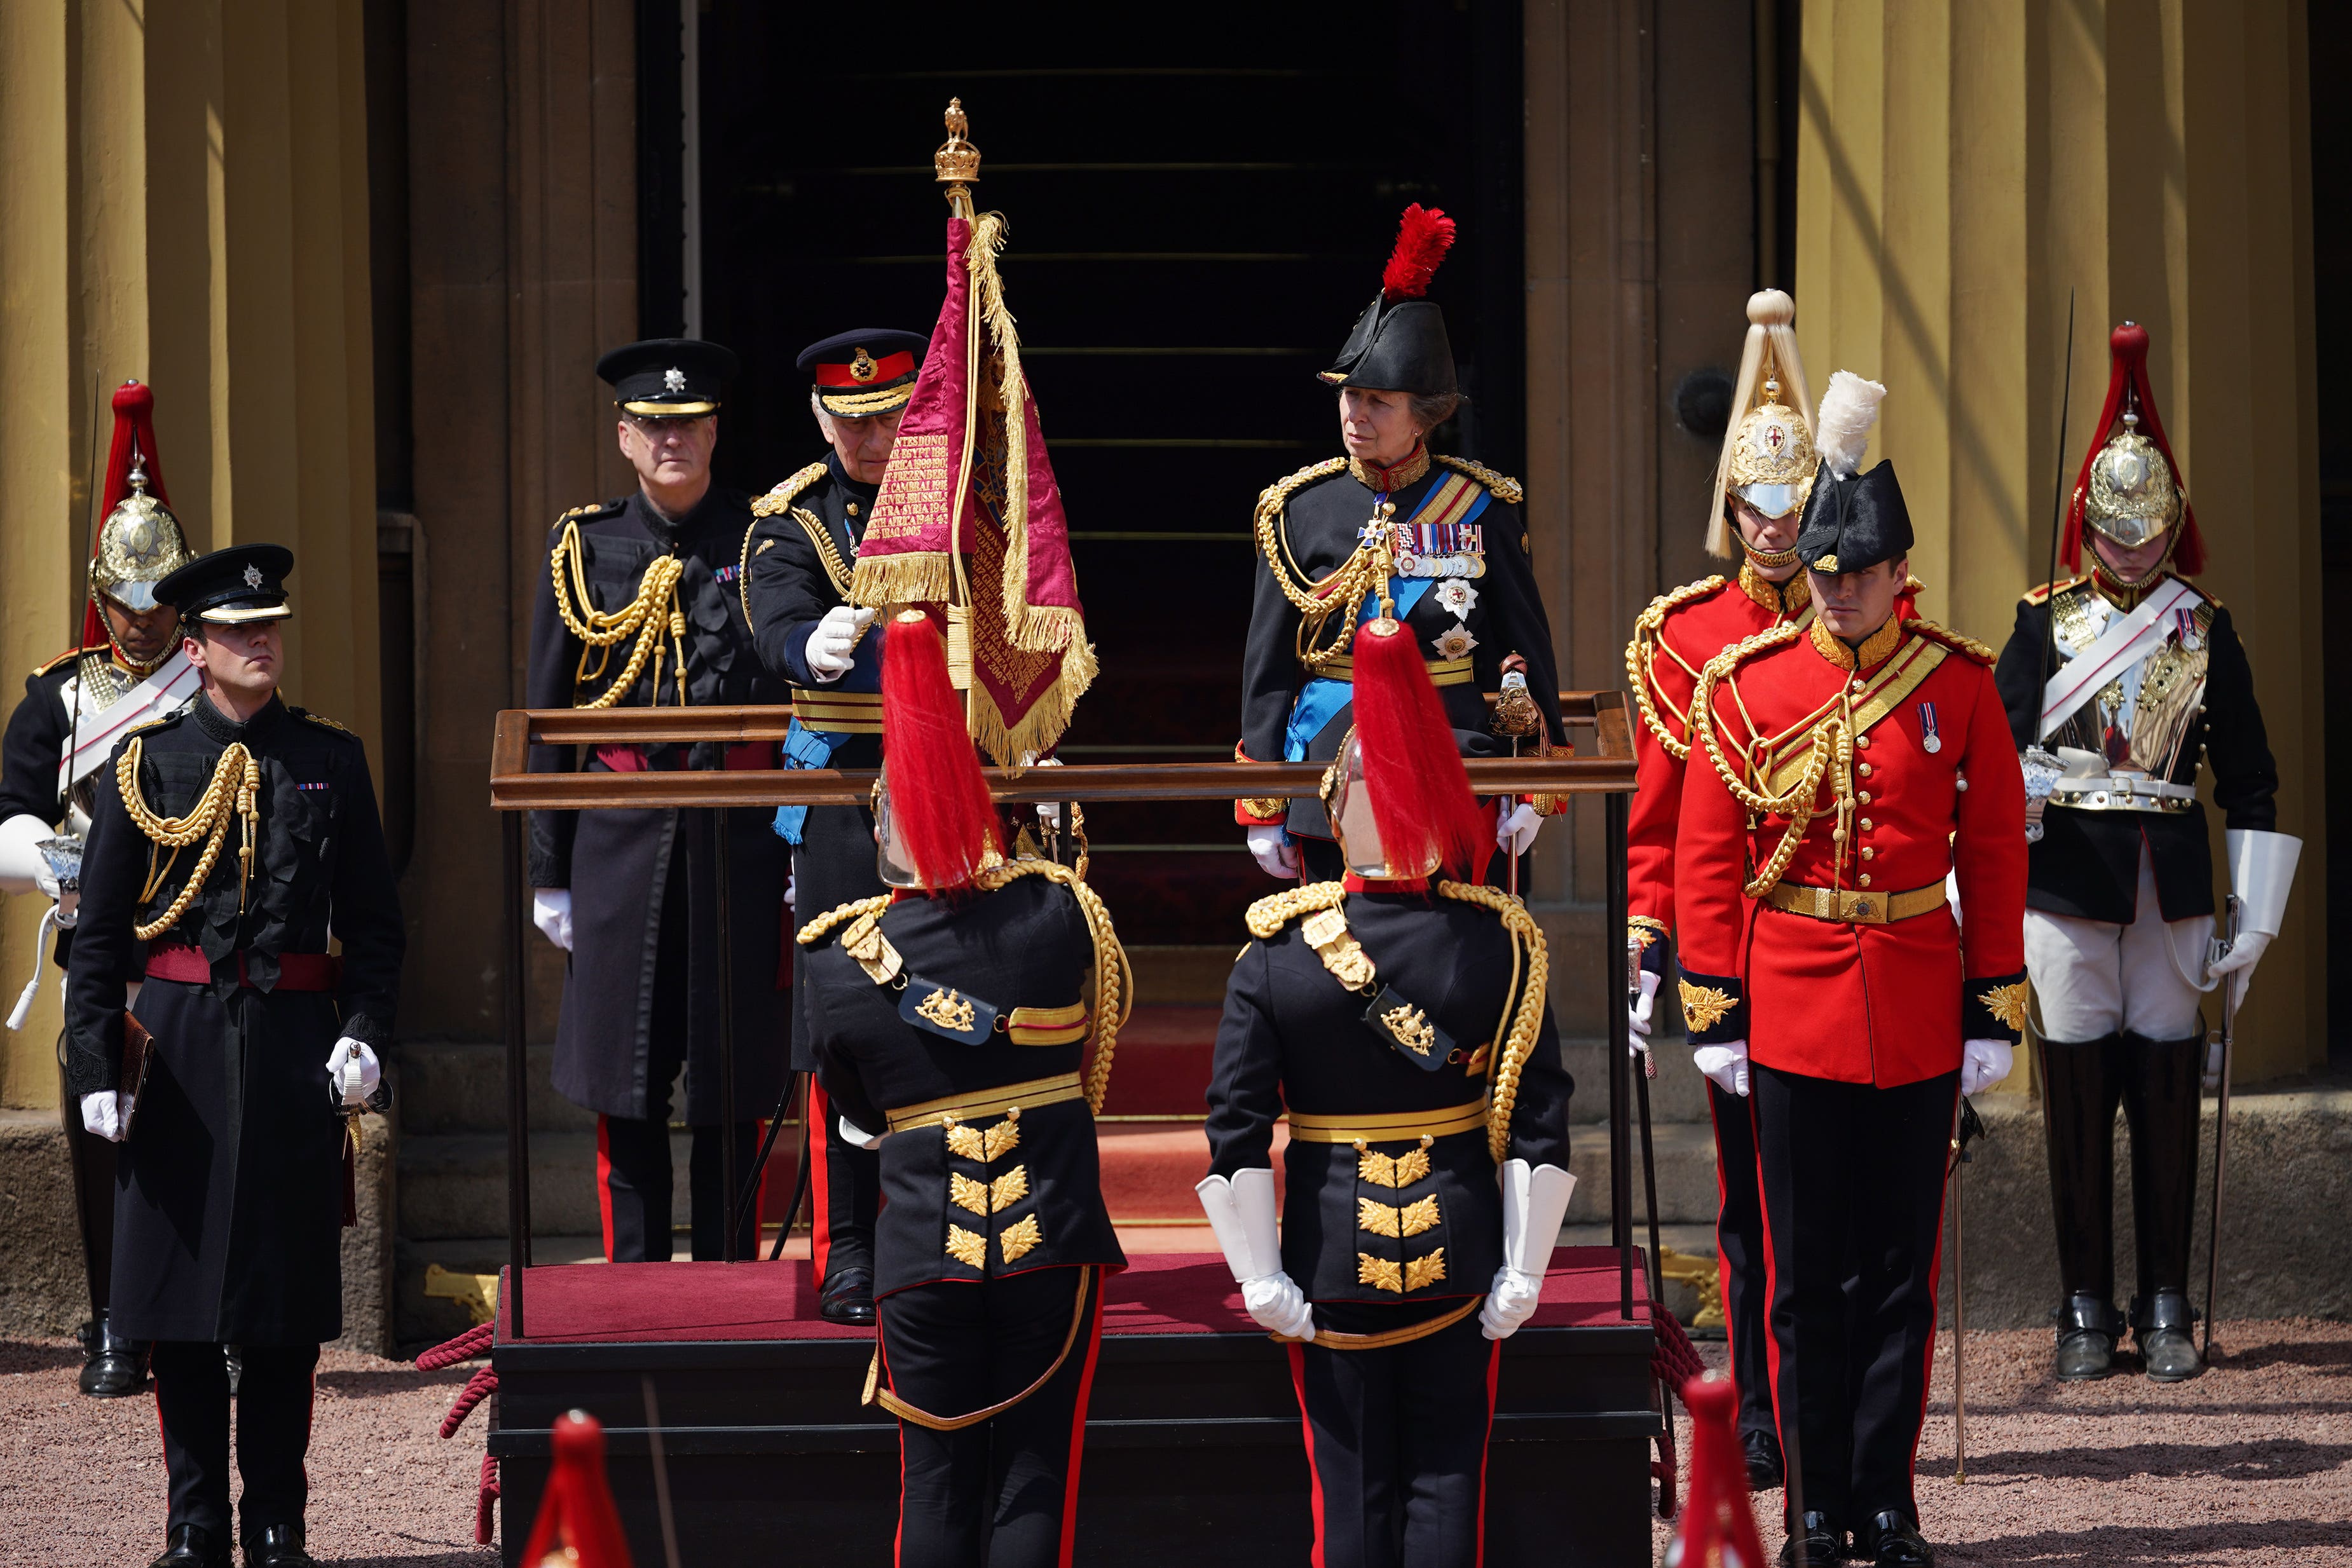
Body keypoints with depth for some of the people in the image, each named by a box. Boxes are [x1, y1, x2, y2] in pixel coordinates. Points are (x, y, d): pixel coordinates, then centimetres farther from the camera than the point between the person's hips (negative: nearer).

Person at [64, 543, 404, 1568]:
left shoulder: (332, 760, 8)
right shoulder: (146, 763, 4)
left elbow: (374, 923, 9)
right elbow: (98, 933, 4)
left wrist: (364, 1034, -5)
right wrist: (97, 1062, -5)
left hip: (297, 1052, 1)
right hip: (180, 1048, -1)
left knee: (288, 1301, 2)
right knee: (180, 1292, 1)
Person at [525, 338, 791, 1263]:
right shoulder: (584, 547, 5)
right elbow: (546, 717, 7)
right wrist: (549, 872, 4)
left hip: (737, 839, -1)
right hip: (620, 836, 1)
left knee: (731, 1082, 3)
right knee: (623, 1083, 3)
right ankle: (633, 1285, 12)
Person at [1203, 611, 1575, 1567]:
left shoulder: (1276, 956, -10)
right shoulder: (1500, 945, -8)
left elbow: (1237, 1134, -12)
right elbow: (1541, 1127, -8)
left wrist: (1262, 1282, -5)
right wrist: (1521, 1275, -1)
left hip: (1332, 1267, -1)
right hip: (1459, 1262, 1)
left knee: (1351, 1487, 8)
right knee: (1446, 1480, 8)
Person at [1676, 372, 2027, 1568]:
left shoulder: (1958, 684, 1)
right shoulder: (1744, 685, -1)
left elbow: (1996, 851, 4)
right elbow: (1705, 855, 1)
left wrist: (1995, 1009, 1)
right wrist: (1714, 1010, -2)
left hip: (1920, 1018, 1)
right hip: (1792, 1011, -1)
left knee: (1901, 1274, 5)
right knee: (1806, 1277, 3)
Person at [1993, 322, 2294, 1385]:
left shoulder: (2206, 632, 6)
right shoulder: (2046, 624, 4)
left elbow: (2249, 781, 8)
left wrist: (2256, 919, 4)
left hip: (2171, 882, 1)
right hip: (2066, 879, -1)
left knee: (2167, 1090, 2)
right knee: (2078, 1087, 2)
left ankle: (2167, 1310, 10)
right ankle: (2086, 1310, 9)